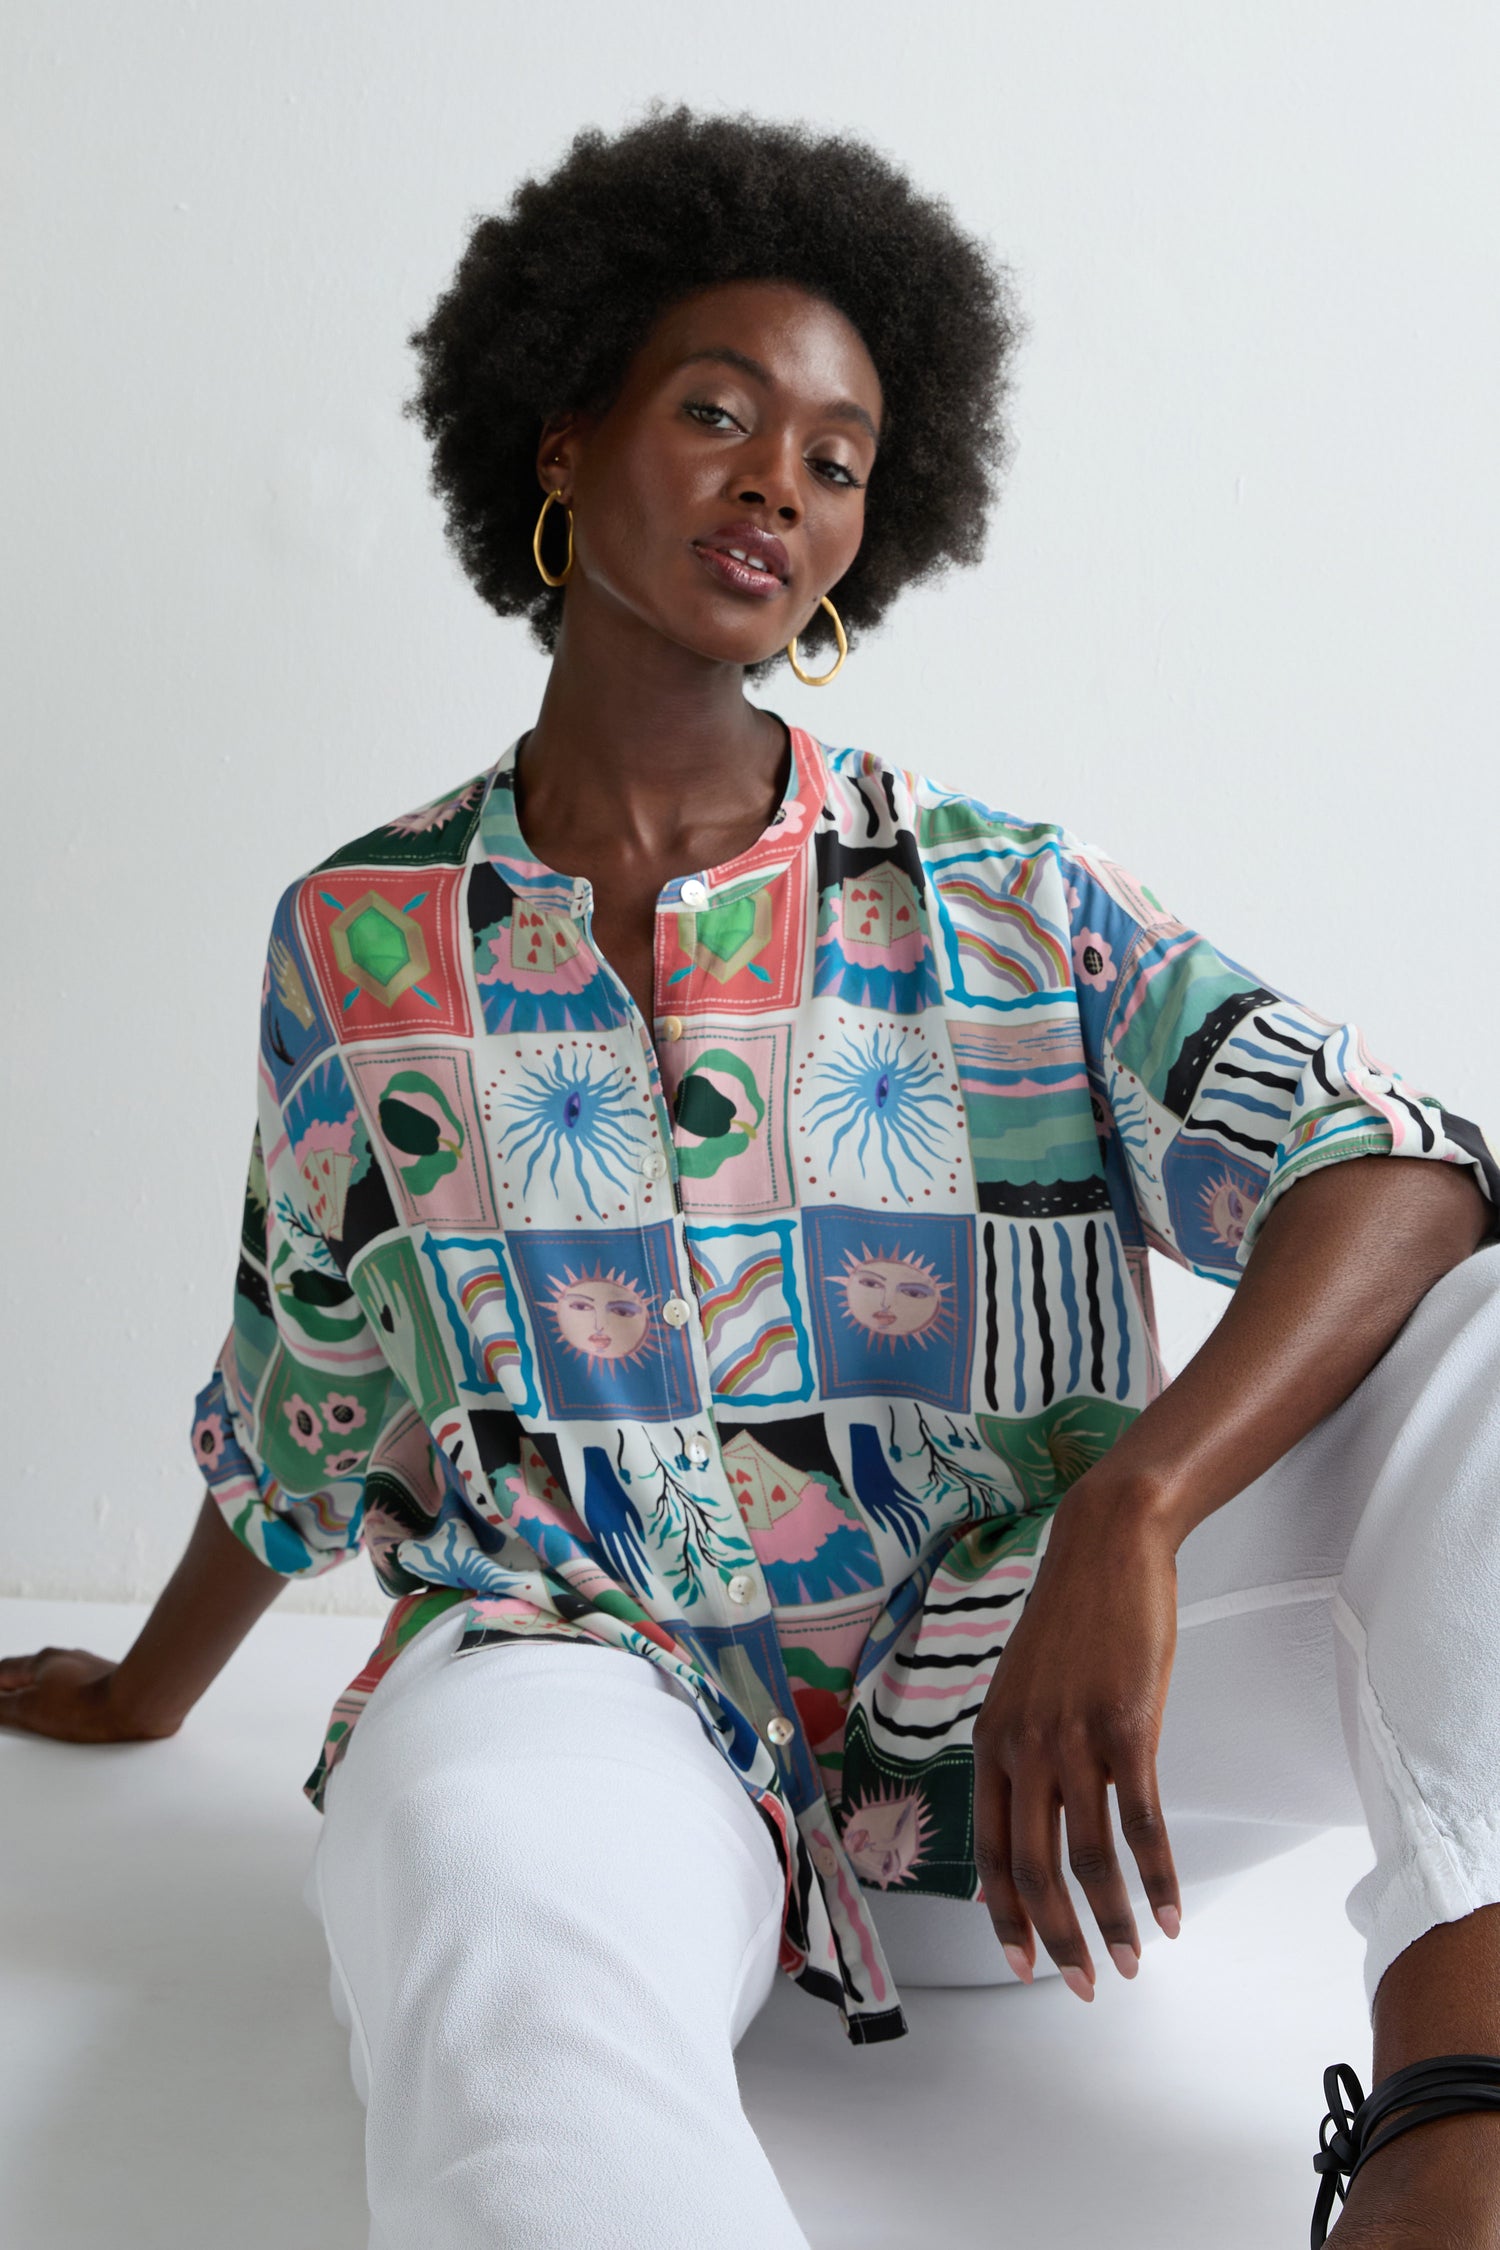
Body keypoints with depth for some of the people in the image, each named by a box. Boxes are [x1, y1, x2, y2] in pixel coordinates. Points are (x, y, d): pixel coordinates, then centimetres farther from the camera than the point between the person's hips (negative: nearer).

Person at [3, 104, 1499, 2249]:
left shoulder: (1009, 899, 4)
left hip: (1006, 1726, 2)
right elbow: (300, 1405, 23)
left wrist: (1132, 1514, -26)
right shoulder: (358, 941, 9)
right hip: (581, 1684, -2)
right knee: (514, 1968, -41)